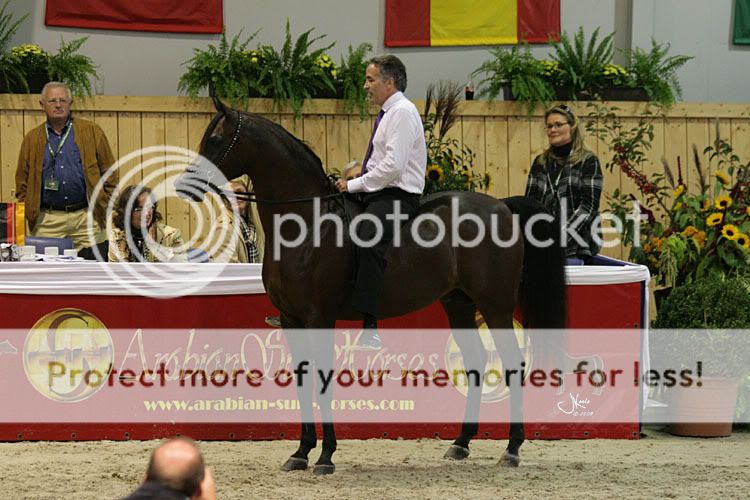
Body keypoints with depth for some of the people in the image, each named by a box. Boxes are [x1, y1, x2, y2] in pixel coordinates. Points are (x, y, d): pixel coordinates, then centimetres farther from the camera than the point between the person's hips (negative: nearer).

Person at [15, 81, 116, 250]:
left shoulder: (92, 132, 7)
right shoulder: (32, 139, 11)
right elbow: (22, 182, 12)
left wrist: (105, 209, 0)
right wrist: (30, 213, 0)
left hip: (87, 217, -1)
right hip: (48, 221, 1)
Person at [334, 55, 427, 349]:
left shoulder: (403, 113, -11)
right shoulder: (388, 113, 19)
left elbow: (393, 166, -21)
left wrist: (355, 185, -16)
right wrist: (354, 183, 9)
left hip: (398, 197, -11)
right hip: (378, 194, 11)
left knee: (368, 241, -34)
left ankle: (370, 327, -41)